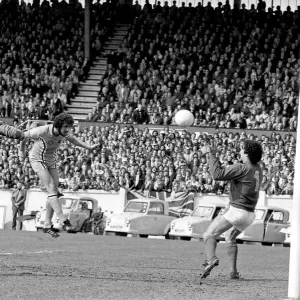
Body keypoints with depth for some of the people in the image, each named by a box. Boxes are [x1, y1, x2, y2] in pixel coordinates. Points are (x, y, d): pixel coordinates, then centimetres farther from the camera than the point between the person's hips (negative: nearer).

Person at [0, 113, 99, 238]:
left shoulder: (65, 132, -15)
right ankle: (64, 222, -25)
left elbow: (72, 139, 11)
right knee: (52, 190, -19)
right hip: (37, 160, -7)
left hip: (50, 161, 7)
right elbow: (25, 135, -13)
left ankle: (47, 226, 10)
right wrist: (21, 150, 4)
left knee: (54, 193, 1)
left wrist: (89, 147, 5)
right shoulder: (42, 131, -32)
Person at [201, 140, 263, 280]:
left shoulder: (241, 168, -16)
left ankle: (211, 259, -37)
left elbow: (217, 174, -22)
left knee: (209, 234, -10)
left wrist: (212, 155, -12)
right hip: (250, 214, 8)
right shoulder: (257, 169, 10)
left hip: (236, 210, -8)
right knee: (230, 237, 29)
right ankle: (233, 272, 23)